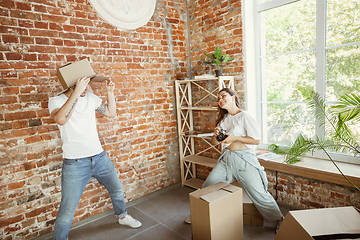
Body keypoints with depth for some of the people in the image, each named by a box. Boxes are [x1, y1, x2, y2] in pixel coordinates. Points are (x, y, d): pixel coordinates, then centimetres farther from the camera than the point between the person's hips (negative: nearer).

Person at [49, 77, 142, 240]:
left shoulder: (91, 98, 6)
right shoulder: (56, 101, -8)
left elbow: (111, 113, 11)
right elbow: (61, 119, -31)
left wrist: (110, 92, 0)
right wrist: (76, 92, -33)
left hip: (100, 157, 5)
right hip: (75, 164, -5)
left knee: (117, 190, 20)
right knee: (67, 210, 0)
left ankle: (122, 216, 48)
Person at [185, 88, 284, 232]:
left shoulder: (244, 116, -7)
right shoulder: (223, 119, 12)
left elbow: (256, 140, -11)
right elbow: (214, 142, 13)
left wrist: (234, 138, -19)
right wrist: (215, 135, -10)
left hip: (244, 159, -5)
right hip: (226, 158, 6)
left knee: (259, 195, -4)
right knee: (207, 187, 6)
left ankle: (279, 220, 20)